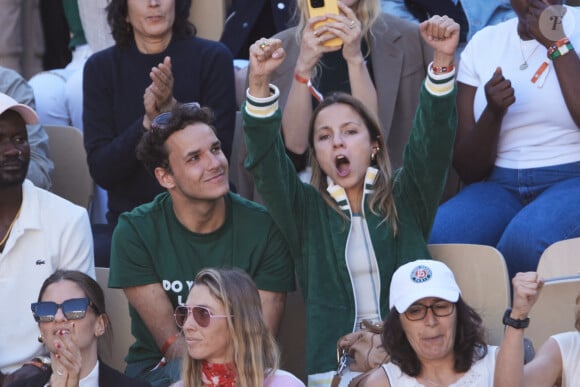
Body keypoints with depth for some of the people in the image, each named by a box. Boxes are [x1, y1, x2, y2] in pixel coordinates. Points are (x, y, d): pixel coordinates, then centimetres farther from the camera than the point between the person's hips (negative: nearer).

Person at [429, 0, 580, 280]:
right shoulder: (483, 44, 11)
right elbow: (468, 170, 9)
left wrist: (557, 44, -12)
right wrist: (493, 112, -10)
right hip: (502, 187, 3)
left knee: (527, 238, -37)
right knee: (432, 238, -29)